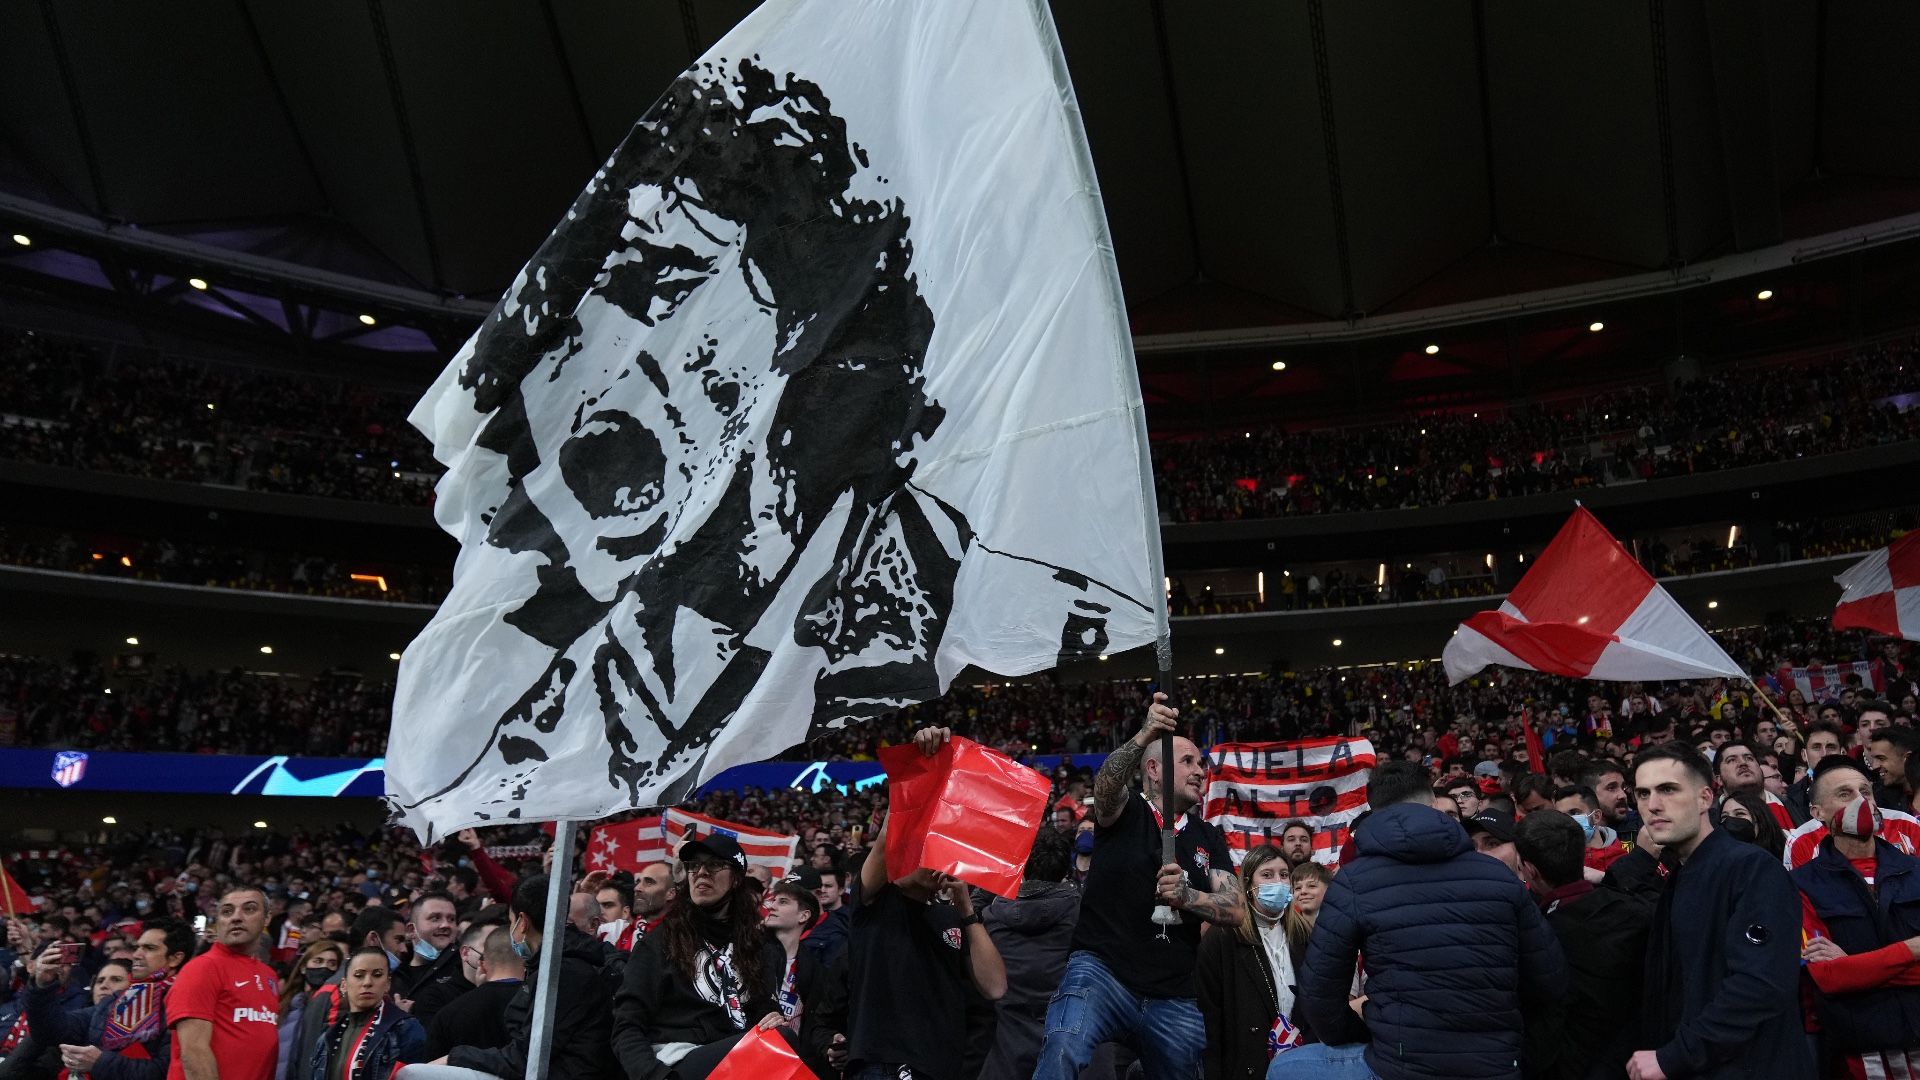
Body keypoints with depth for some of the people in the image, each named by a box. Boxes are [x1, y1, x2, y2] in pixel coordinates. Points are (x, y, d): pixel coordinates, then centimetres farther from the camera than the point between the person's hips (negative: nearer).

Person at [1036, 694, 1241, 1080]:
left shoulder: (1209, 838, 16)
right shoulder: (1125, 811, 4)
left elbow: (1237, 909, 5)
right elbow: (1105, 785, -20)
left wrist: (1187, 896, -15)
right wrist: (1144, 736, -37)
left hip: (1173, 1000, 5)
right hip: (1103, 971, -5)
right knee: (1063, 1048, -33)